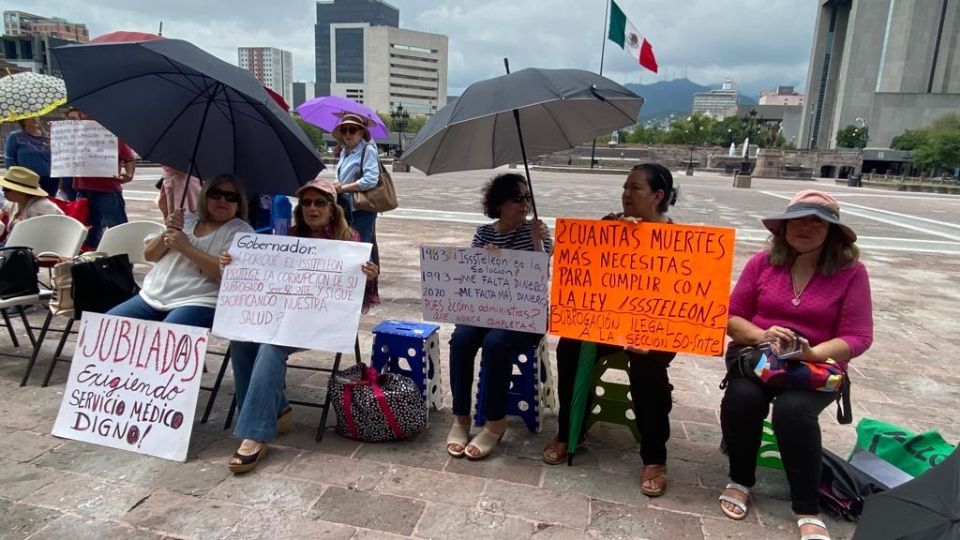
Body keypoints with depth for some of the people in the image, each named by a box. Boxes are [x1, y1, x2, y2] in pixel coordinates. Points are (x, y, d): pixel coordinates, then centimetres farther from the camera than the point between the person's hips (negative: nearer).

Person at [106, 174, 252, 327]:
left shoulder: (241, 232, -1)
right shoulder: (188, 220, 16)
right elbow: (150, 255, 16)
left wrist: (186, 247, -14)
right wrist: (168, 233, -4)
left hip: (198, 303, -6)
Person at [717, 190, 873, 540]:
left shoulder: (850, 271, -4)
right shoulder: (763, 262, 1)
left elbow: (858, 338, -6)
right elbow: (731, 318, 2)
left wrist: (811, 353, -23)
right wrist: (761, 335, -19)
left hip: (816, 365, -1)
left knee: (793, 410, -32)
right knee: (741, 398, -29)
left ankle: (807, 511, -13)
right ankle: (740, 480, -2)